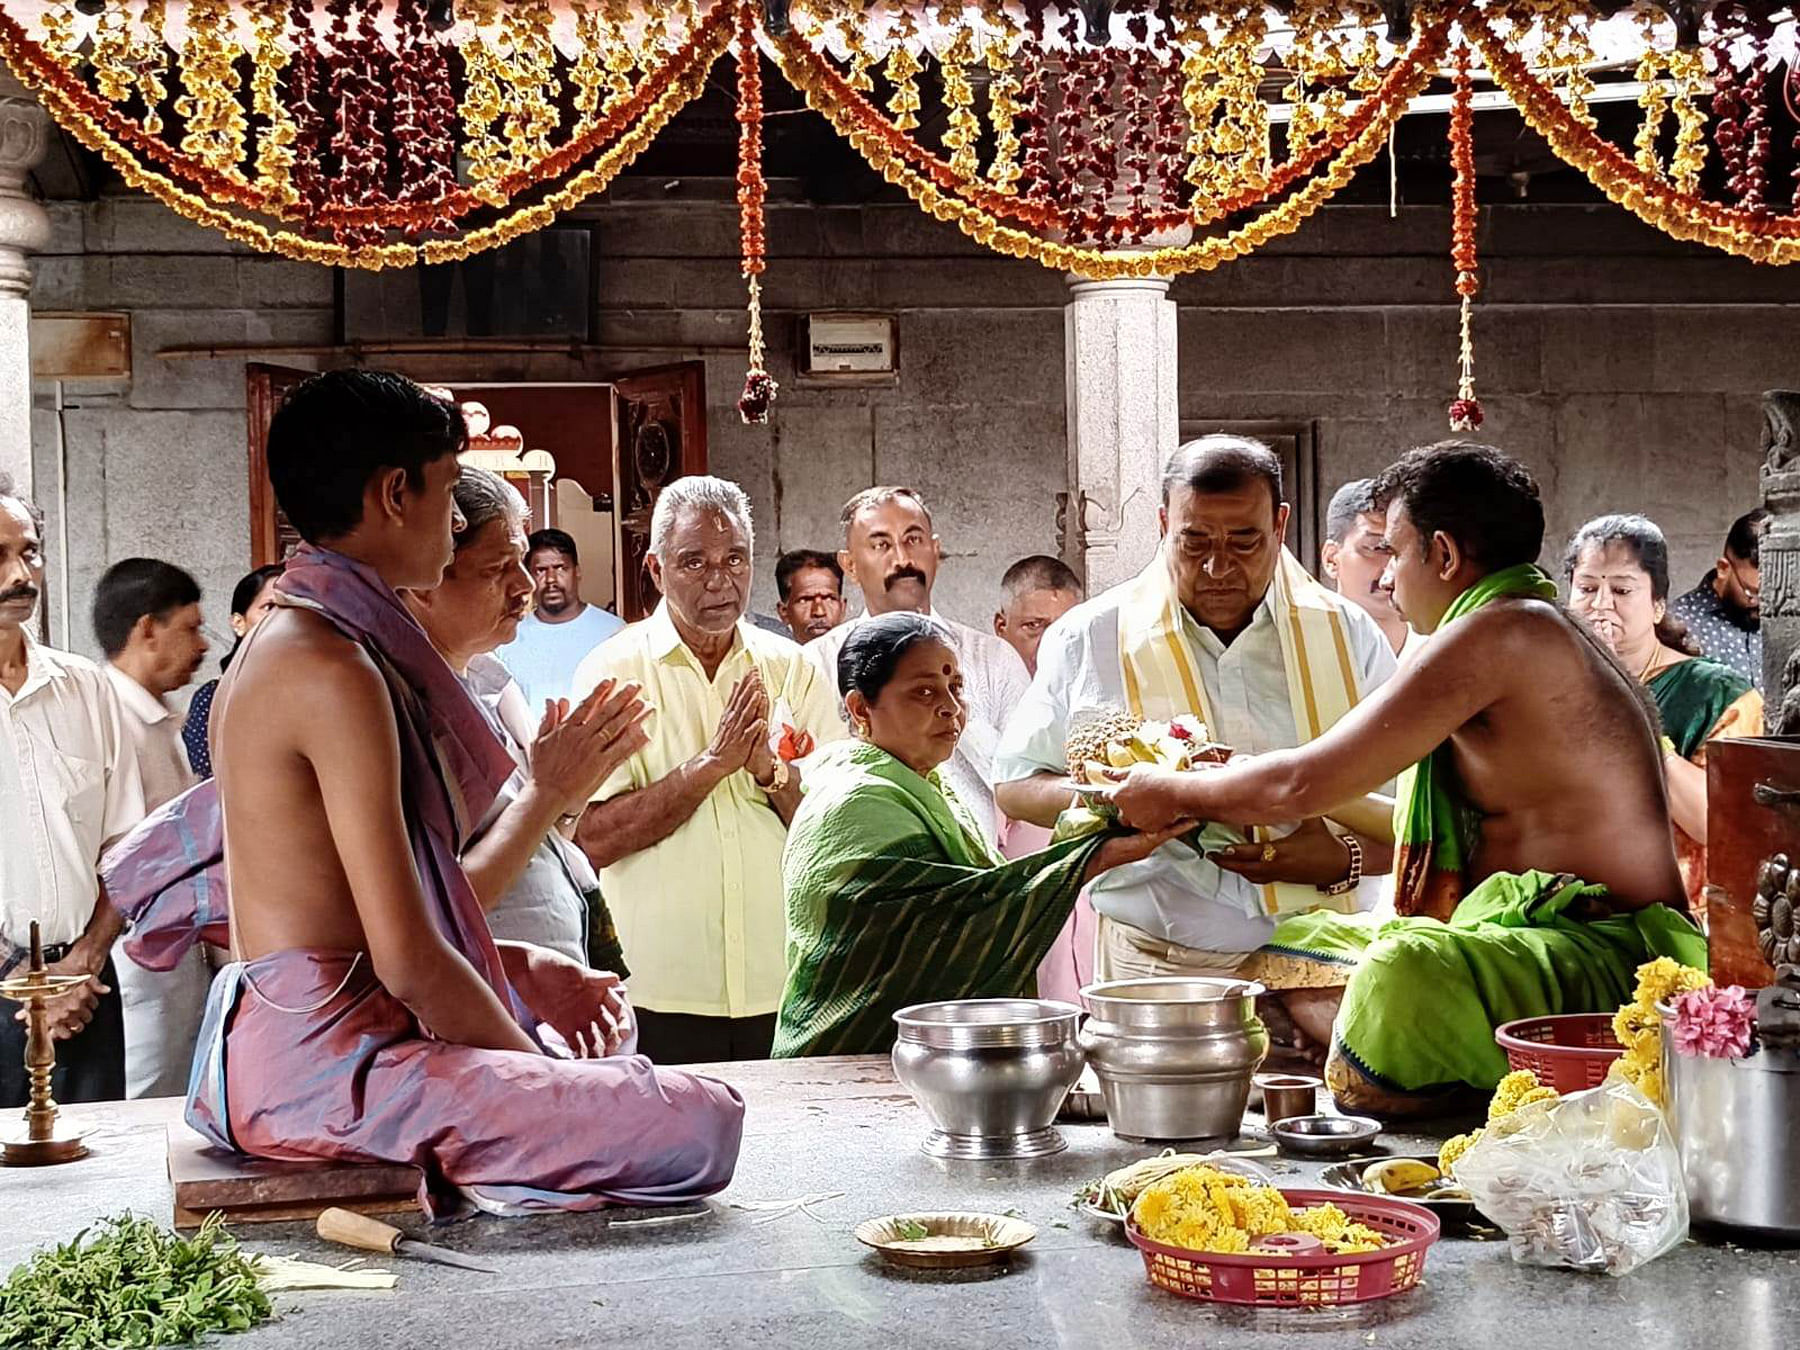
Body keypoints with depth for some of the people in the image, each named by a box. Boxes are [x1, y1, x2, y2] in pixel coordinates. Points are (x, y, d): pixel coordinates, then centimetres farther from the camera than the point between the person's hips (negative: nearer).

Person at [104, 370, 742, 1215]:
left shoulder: (279, 647, 15)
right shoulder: (336, 670, -18)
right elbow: (407, 956, -21)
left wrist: (527, 970, 13)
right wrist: (530, 1062, -6)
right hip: (322, 1060, -11)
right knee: (702, 1124, -21)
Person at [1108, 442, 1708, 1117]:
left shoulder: (1501, 630, -15)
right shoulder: (1545, 633, 18)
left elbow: (1305, 783, -16)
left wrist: (1170, 793, 3)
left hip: (1607, 964, -11)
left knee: (1403, 973, -39)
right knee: (1286, 946, 12)